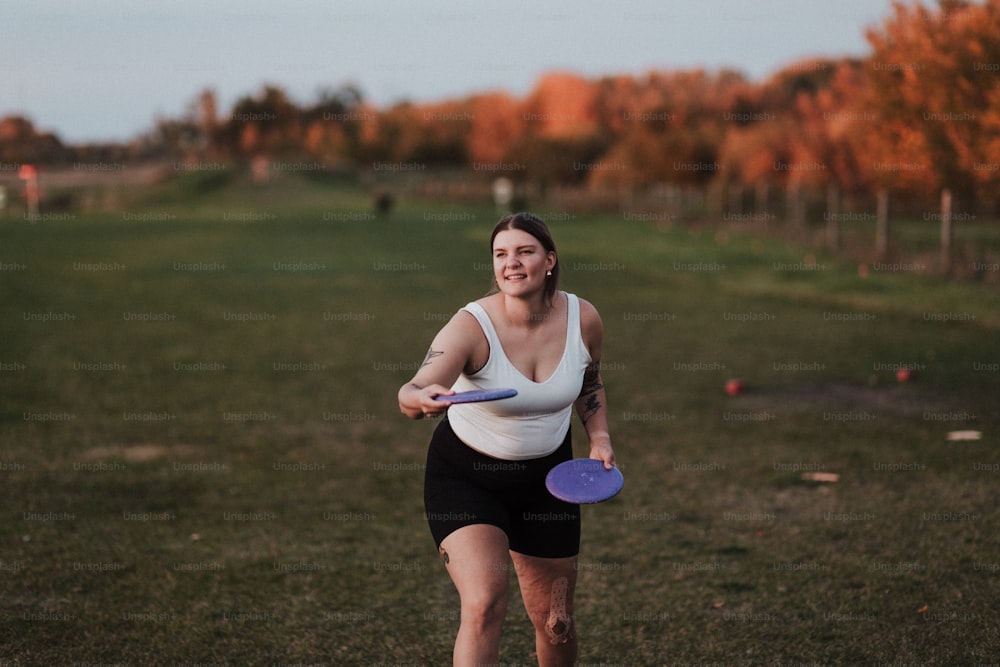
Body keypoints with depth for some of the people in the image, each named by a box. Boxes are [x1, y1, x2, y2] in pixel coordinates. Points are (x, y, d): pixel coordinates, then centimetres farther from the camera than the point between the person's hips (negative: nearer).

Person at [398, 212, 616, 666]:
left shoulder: (583, 319, -11)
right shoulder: (471, 327, -25)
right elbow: (412, 395, -40)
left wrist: (599, 437, -4)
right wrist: (422, 398, -63)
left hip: (546, 476, 4)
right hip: (465, 474, -4)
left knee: (555, 622, 11)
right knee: (484, 604, -25)